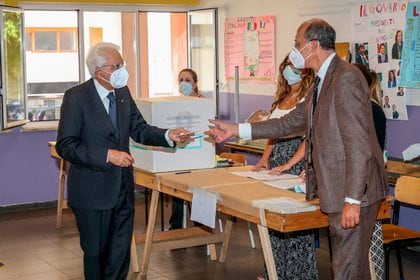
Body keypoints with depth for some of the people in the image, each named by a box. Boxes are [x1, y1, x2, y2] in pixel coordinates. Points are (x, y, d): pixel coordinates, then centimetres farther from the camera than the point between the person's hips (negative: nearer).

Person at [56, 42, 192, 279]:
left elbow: (139, 129, 10)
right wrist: (107, 155, -26)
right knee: (96, 251, 8)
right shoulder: (76, 97, -13)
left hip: (122, 187, 6)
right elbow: (65, 145, -18)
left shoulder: (123, 93, 6)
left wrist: (168, 135, -8)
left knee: (121, 251, 11)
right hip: (93, 189, -5)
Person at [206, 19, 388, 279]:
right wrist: (236, 130, 18)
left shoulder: (346, 78, -17)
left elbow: (359, 144, -22)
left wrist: (352, 200, -24)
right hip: (337, 189, 10)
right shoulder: (324, 81, 15)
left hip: (354, 190, -10)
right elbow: (291, 122, 20)